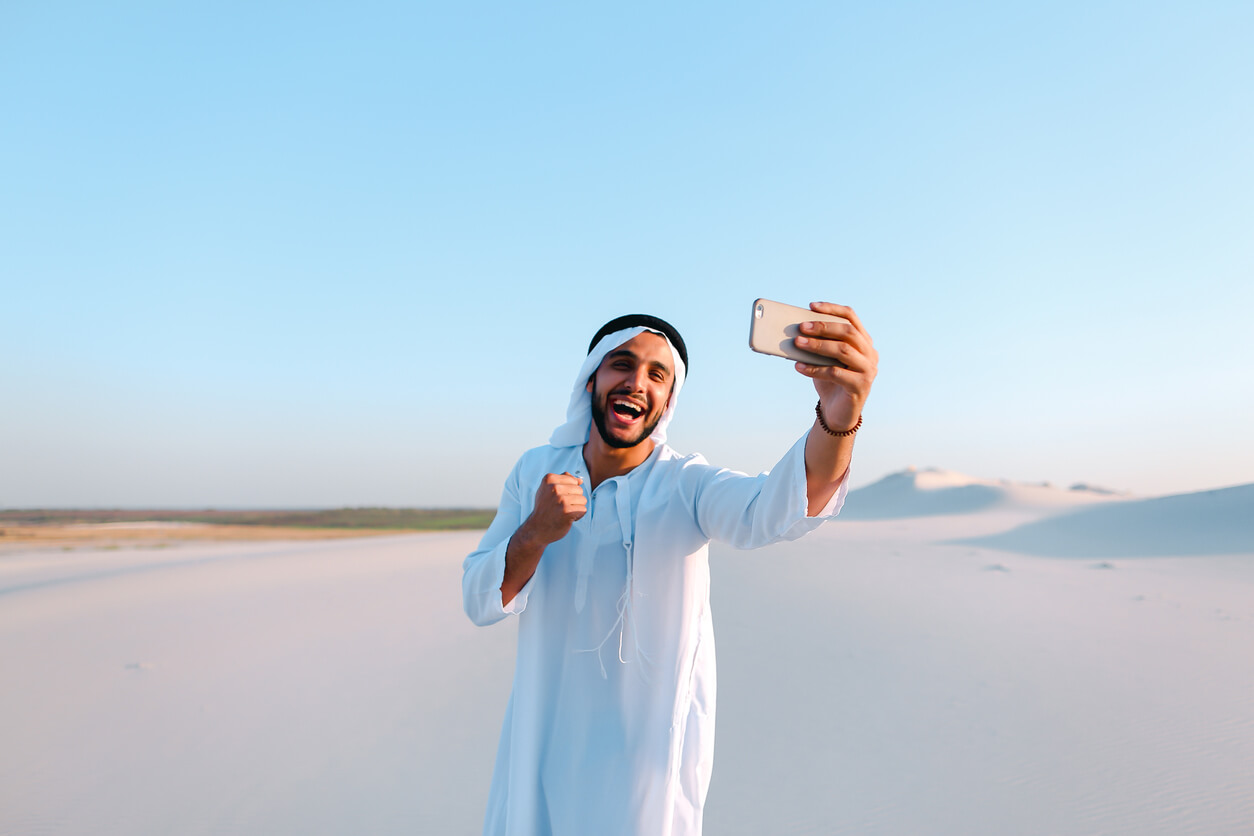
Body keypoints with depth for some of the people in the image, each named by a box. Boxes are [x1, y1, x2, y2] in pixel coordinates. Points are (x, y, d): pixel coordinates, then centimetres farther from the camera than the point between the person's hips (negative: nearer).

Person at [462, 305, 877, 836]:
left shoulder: (687, 485, -15)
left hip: (652, 749, -3)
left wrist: (839, 415, -56)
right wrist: (535, 534, -25)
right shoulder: (535, 471, -4)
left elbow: (775, 508, -37)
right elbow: (480, 604, -6)